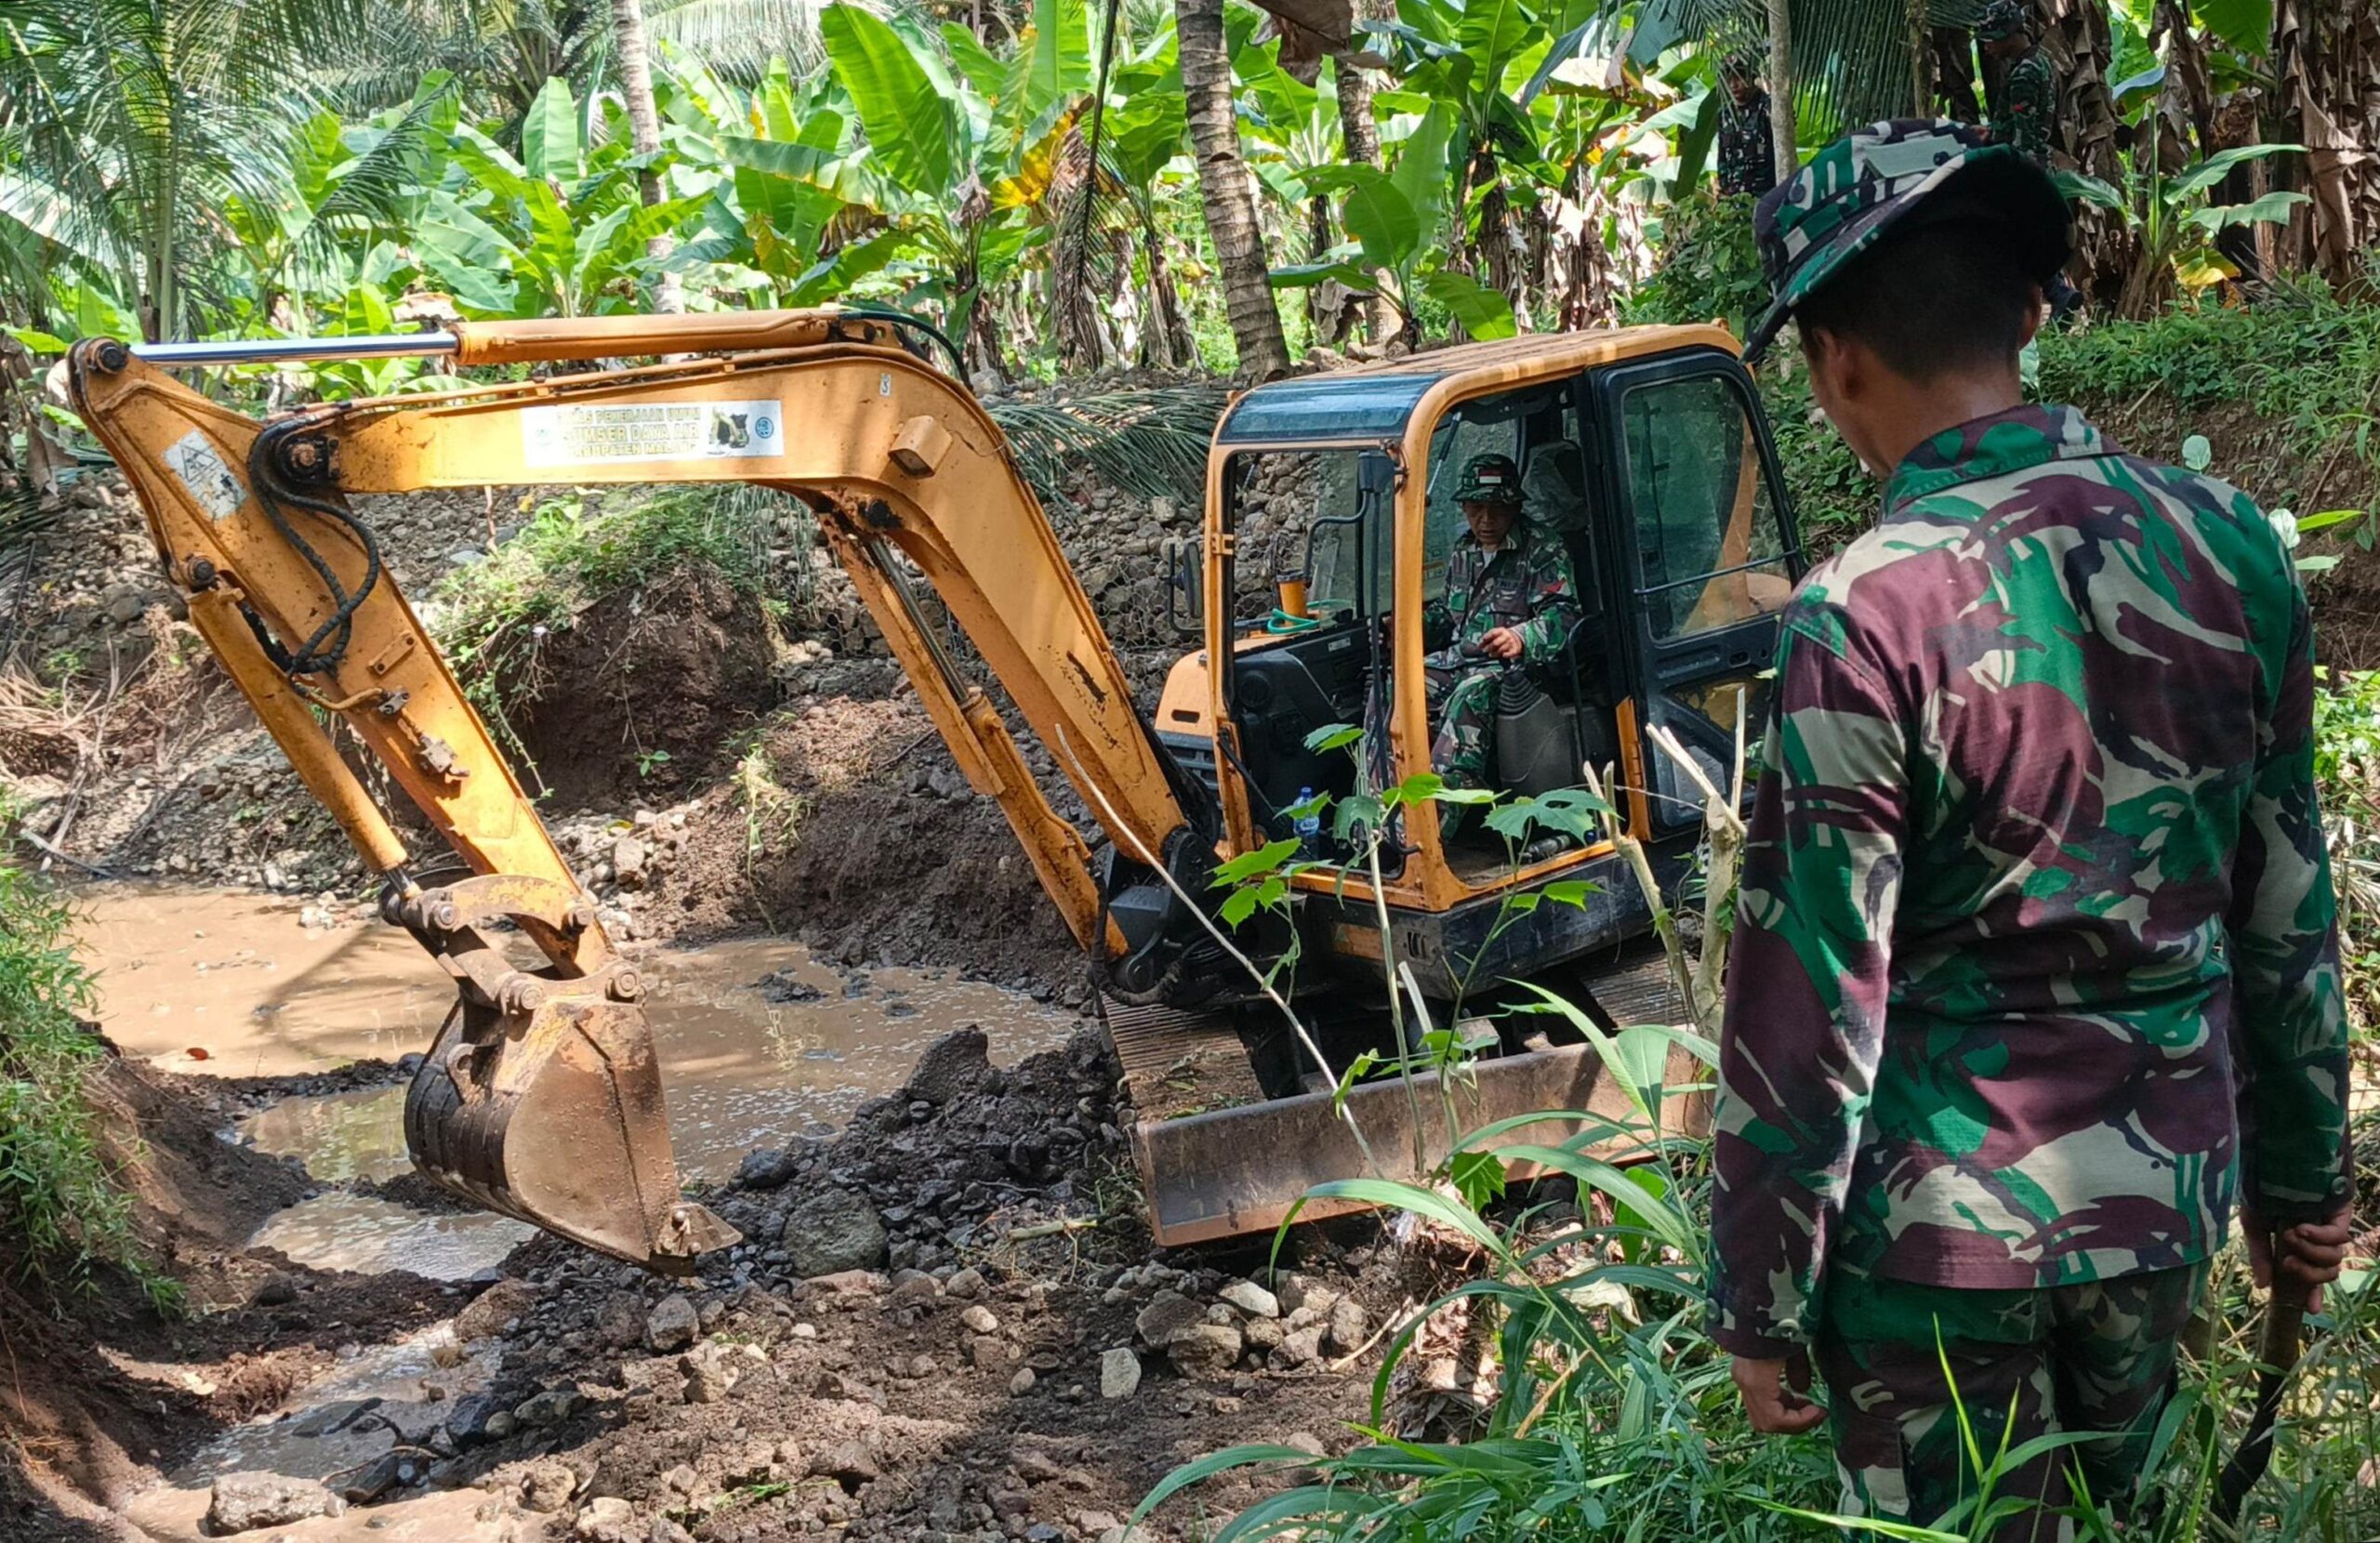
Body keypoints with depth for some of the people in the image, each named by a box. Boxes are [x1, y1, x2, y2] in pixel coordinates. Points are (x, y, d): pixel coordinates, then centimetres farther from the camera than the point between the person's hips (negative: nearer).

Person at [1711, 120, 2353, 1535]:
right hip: (2173, 1192, 5)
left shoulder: (1864, 618, -21)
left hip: (1951, 1222, -5)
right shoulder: (2231, 545, -4)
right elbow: (2290, 904, 6)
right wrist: (2305, 1167, 18)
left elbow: (1811, 1004, -17)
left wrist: (1763, 1308, -6)